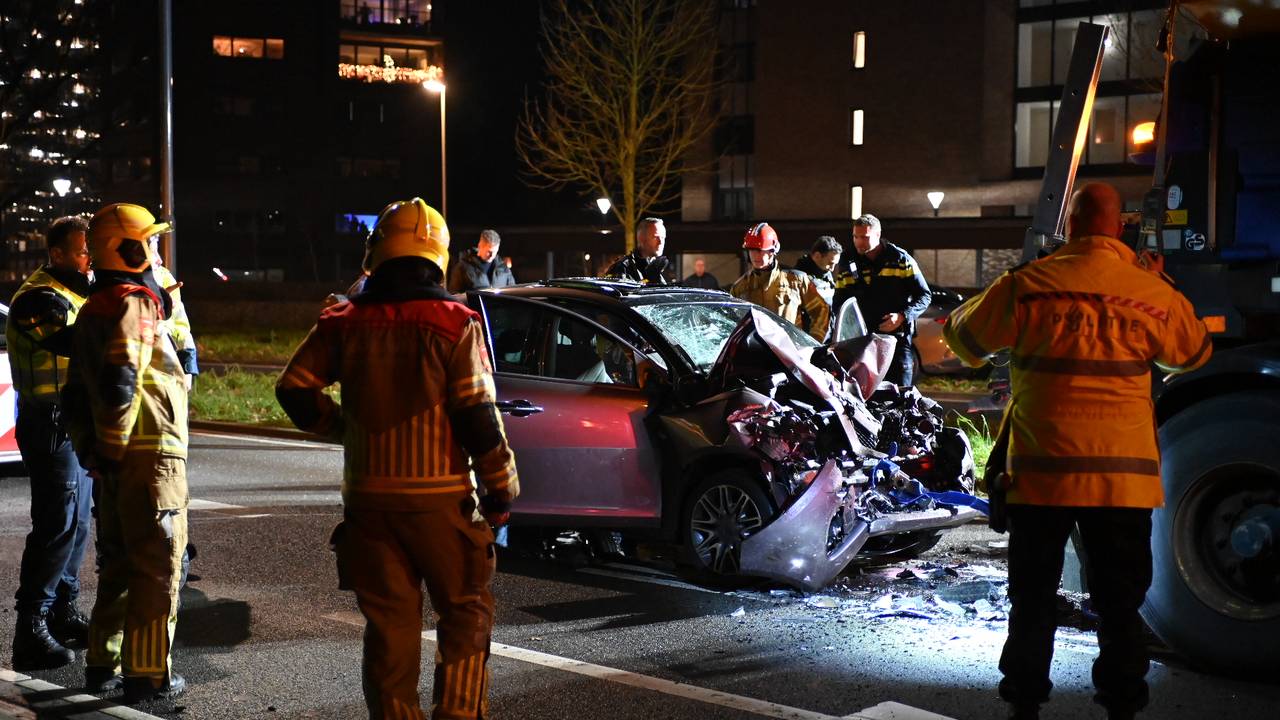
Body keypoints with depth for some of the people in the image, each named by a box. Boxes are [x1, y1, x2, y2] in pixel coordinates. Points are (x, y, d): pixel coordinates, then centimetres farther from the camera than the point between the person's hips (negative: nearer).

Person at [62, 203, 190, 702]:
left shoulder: (92, 310, 16)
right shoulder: (134, 304, -13)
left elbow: (76, 395, 18)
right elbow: (119, 383, -25)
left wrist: (89, 449, 19)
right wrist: (114, 446, -17)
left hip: (112, 461, 9)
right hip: (150, 455, -9)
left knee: (118, 561, 18)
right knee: (158, 566, -2)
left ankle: (103, 663, 26)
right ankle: (149, 674, 2)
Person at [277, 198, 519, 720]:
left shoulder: (345, 323, 3)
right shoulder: (454, 325, -8)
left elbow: (294, 389, 6)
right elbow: (478, 416, -12)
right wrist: (502, 487, -3)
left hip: (369, 497, 3)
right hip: (440, 497, -3)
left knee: (389, 626, 11)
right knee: (466, 614, 10)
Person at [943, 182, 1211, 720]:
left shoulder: (1029, 284, -5)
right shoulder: (1154, 292, -1)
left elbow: (965, 338, 9)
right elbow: (1193, 354, 19)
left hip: (1043, 470, 0)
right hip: (1125, 473, 1)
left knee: (1033, 597, 12)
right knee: (1120, 602, 12)